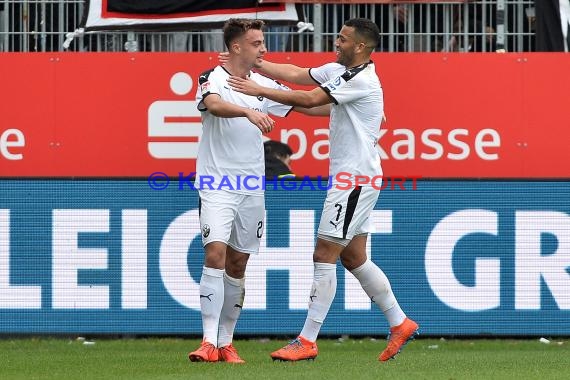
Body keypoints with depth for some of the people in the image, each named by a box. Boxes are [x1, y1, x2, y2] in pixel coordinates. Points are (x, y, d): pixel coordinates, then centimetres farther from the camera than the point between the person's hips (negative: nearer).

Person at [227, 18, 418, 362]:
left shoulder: (362, 80, -18)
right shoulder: (339, 71, 10)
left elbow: (310, 100, -22)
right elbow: (296, 74, 15)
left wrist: (260, 90, -18)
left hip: (356, 178, -10)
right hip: (349, 177, 10)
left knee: (324, 256, -8)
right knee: (354, 258, 13)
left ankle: (307, 341, -7)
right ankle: (400, 324, 21)